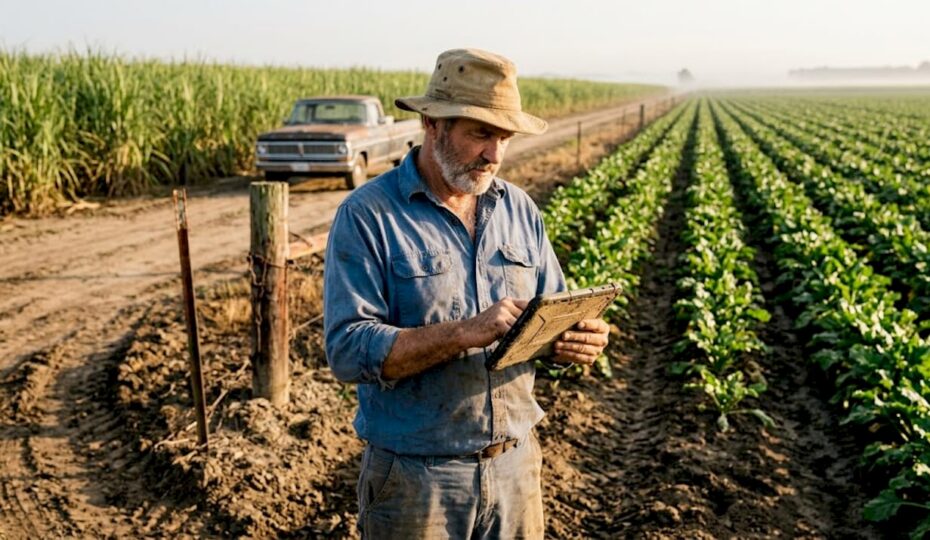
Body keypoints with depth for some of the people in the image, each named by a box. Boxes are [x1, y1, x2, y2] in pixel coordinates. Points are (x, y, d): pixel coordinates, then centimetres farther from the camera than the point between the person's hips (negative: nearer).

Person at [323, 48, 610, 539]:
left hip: (516, 465, 5)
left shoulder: (519, 209, 5)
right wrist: (465, 333, -28)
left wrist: (578, 339, -13)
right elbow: (347, 351, -19)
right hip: (415, 477, -4)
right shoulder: (367, 216, -12)